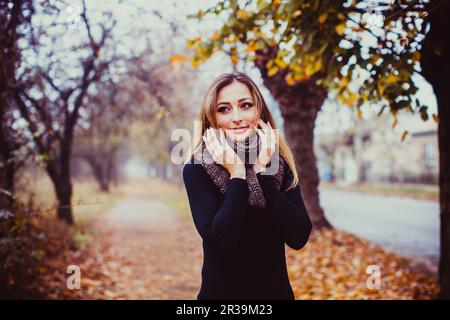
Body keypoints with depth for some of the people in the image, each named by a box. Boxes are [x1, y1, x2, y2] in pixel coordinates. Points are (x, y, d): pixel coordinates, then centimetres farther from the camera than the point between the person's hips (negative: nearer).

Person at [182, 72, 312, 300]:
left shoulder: (279, 164, -4)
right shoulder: (197, 169, -13)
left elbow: (298, 237, -16)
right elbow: (222, 241, -24)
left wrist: (263, 172, -18)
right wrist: (237, 175, -22)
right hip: (221, 291, -3)